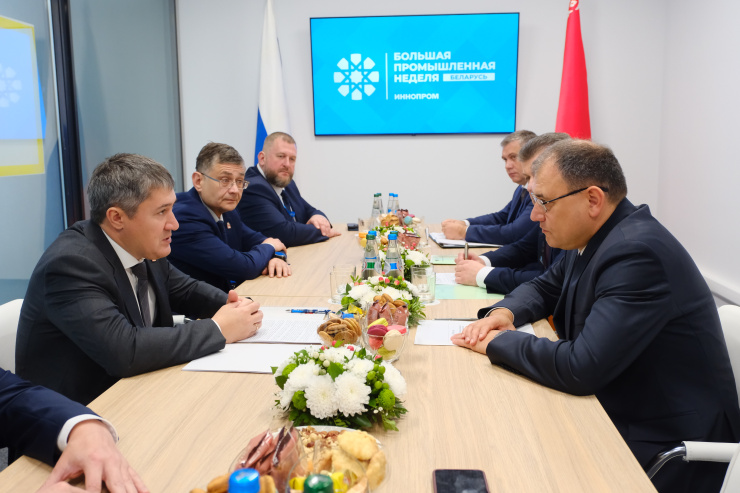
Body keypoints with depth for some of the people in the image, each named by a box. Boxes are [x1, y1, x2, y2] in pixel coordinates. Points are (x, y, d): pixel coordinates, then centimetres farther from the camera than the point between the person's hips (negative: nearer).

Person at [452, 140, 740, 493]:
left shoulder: (637, 253, -27)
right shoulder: (592, 238, 1)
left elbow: (581, 369, -32)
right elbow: (544, 288, 16)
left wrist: (498, 341, -18)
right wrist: (505, 312, -5)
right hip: (612, 410, 8)